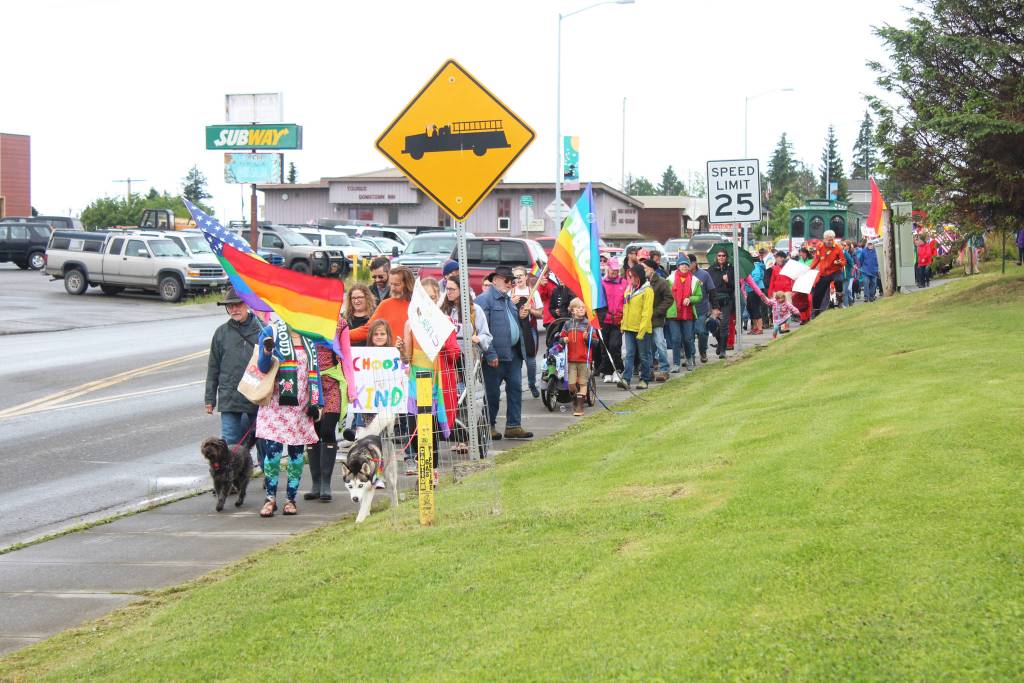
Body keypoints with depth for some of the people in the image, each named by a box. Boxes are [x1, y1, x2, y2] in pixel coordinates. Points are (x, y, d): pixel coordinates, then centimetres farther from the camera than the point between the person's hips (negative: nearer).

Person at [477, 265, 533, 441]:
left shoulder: (507, 300, 19)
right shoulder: (484, 300, -10)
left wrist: (520, 316, 7)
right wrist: (490, 354, -21)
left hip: (513, 354, 8)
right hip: (496, 356, -8)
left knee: (515, 389, 7)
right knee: (493, 393, 1)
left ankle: (513, 426, 11)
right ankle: (489, 427, 11)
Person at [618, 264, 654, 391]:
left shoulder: (647, 291, -9)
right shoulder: (629, 289, 12)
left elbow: (647, 312, -14)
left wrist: (642, 330, -18)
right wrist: (624, 324, 11)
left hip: (642, 329, -6)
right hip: (629, 328, 6)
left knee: (644, 355, 5)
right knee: (629, 354, -2)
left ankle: (644, 379, 14)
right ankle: (626, 379, -9)